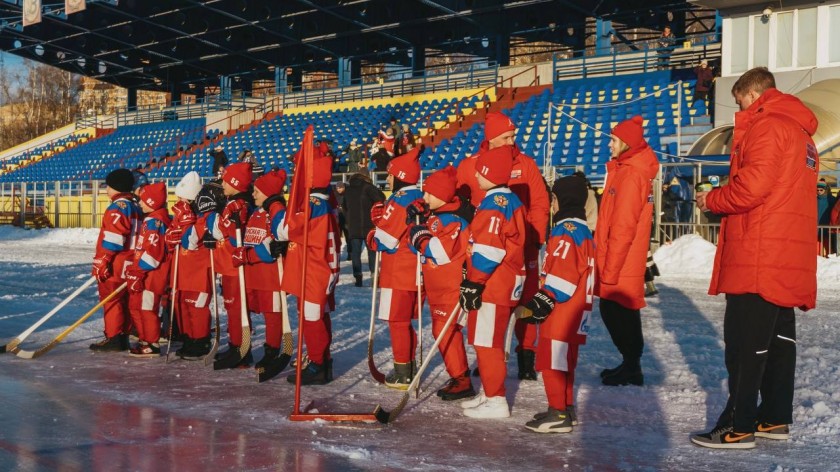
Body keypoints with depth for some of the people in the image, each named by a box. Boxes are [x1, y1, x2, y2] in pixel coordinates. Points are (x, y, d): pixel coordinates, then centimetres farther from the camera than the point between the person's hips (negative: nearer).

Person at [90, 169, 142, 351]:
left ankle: (113, 338, -4)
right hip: (129, 263, 9)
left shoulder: (118, 206, -13)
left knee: (111, 299, -4)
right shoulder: (135, 206, 16)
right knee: (123, 300, 12)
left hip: (115, 265, -9)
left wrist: (101, 261, -17)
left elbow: (113, 238, -20)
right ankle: (122, 338, 16)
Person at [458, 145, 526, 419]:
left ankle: (495, 401, 0)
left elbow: (488, 249, -23)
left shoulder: (494, 203, -17)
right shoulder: (511, 200, 15)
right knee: (487, 341, 18)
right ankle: (489, 393, 27)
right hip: (504, 283, 11)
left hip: (492, 286, -11)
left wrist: (473, 283, -20)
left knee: (486, 342, -5)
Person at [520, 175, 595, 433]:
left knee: (553, 361, -6)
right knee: (562, 361, 17)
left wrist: (543, 301, -20)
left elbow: (561, 275, -23)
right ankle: (565, 408, 25)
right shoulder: (581, 230, 17)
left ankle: (558, 414, -3)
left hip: (561, 314, -10)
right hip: (572, 312, 10)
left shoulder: (566, 231, -15)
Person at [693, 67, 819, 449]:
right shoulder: (801, 133, 21)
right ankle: (775, 418, 19)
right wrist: (724, 200, 16)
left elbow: (751, 187, -19)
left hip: (759, 257, -10)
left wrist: (712, 200, -3)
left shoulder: (765, 126, -10)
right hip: (789, 258, 10)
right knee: (779, 335, 13)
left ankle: (738, 427, -7)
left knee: (745, 341, -8)